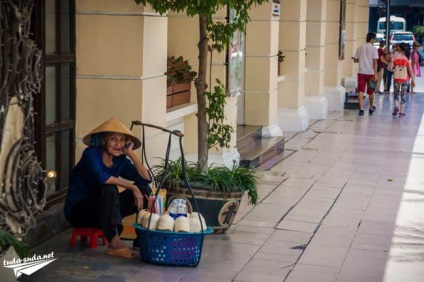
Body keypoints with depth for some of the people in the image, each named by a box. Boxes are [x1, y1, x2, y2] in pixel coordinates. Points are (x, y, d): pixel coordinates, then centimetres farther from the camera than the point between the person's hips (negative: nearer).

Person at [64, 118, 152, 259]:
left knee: (144, 188, -7)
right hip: (77, 211, -6)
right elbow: (101, 177, -36)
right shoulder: (91, 154, -15)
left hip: (102, 211, 6)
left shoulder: (121, 161, 2)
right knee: (109, 189, -35)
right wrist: (132, 187, -31)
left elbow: (146, 178, -11)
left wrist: (131, 153, -12)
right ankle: (114, 243, -40)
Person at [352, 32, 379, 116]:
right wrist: (375, 74, -10)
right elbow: (375, 62, -10)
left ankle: (361, 108, -15)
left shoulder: (360, 48, 5)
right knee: (371, 92, 14)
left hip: (361, 72, 2)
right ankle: (371, 108, 29)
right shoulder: (373, 49, -4)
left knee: (361, 91, -3)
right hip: (370, 72, -2)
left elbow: (355, 60, 9)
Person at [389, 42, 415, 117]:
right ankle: (402, 111, 6)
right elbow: (410, 70, -2)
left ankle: (396, 106, -9)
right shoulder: (407, 58, -3)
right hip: (405, 79, 0)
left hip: (397, 78, 0)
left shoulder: (395, 57, -5)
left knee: (396, 93, 15)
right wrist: (413, 80, 4)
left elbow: (390, 68, -7)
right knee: (403, 94, 7)